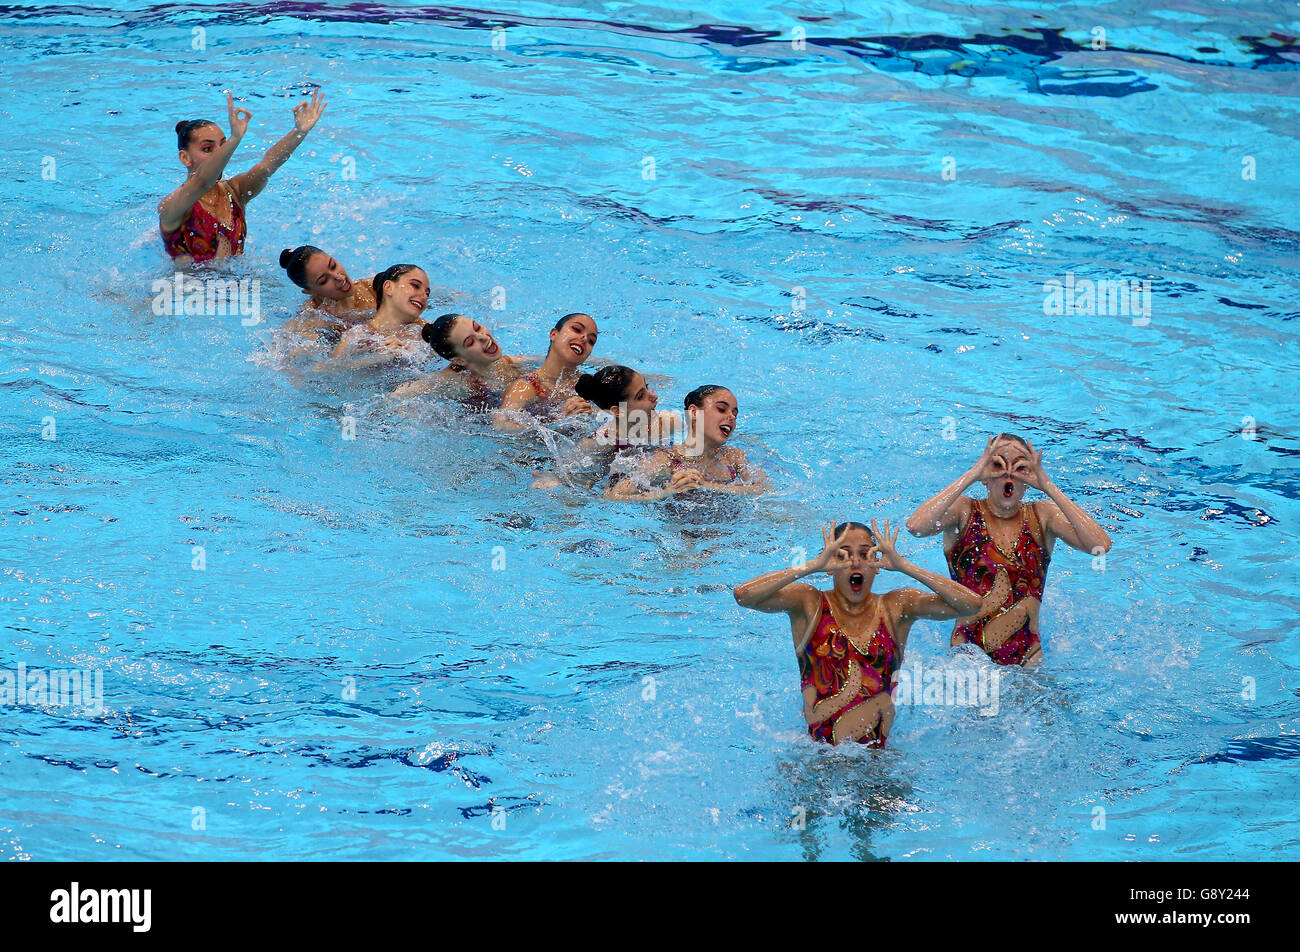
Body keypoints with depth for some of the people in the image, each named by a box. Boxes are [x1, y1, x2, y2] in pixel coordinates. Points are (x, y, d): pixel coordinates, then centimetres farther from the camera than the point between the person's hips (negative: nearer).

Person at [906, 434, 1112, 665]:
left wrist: (1048, 487, -12)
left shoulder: (1041, 516, 6)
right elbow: (916, 526, -20)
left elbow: (1101, 545, -11)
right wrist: (971, 475, -16)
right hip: (966, 653, -2)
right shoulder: (964, 511, 1)